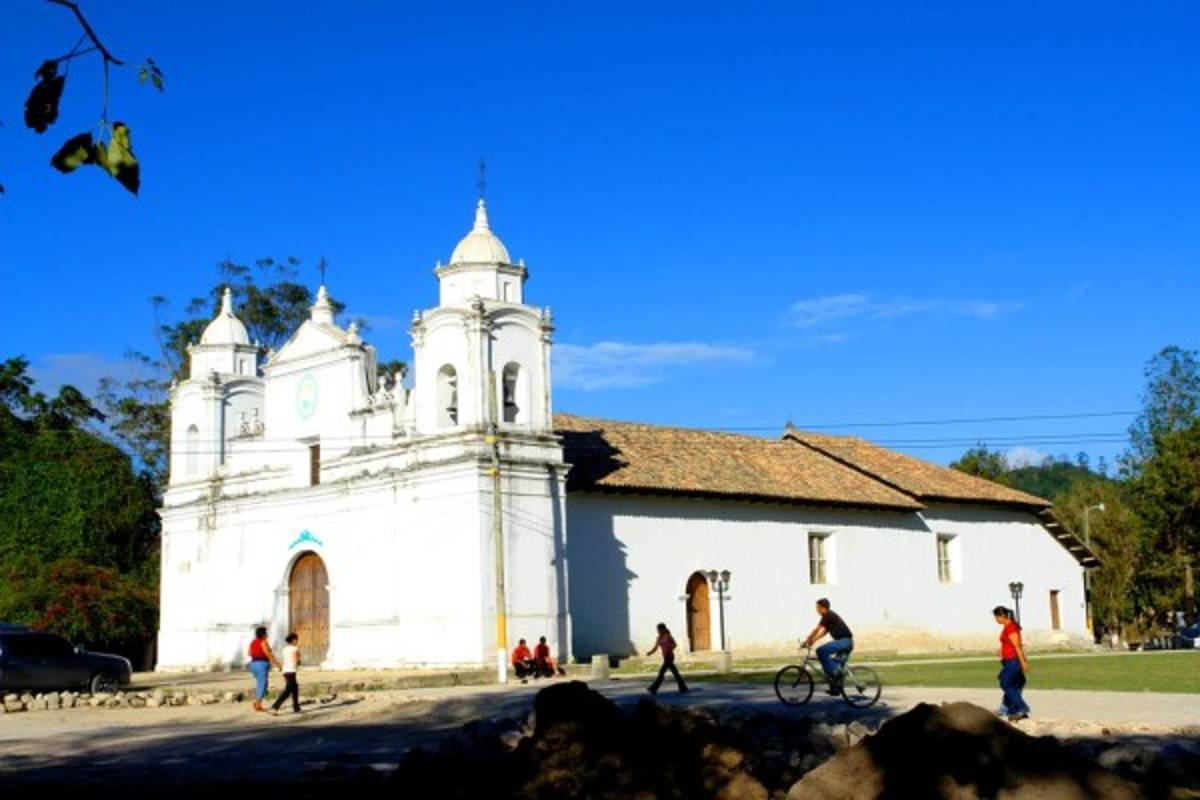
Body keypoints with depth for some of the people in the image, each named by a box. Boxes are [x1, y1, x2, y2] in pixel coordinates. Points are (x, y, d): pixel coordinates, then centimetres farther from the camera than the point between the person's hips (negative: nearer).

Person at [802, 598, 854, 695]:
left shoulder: (828, 615, -9)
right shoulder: (830, 616, 20)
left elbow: (816, 630, -12)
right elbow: (822, 632, 23)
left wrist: (807, 641, -5)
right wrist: (811, 641, 15)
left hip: (844, 641, -10)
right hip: (847, 643, 10)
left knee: (821, 651, -21)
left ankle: (833, 672, -16)